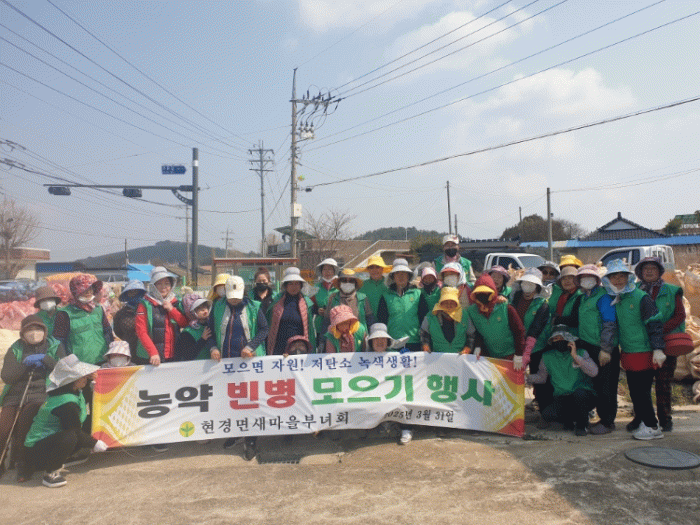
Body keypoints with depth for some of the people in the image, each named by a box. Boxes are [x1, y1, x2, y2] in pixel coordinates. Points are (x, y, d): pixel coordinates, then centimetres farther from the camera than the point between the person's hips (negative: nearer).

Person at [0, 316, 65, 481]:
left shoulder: (55, 346, 9)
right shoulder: (15, 349, 13)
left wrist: (45, 359, -11)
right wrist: (25, 363, -10)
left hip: (42, 393, -2)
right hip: (15, 395, 3)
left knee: (26, 415, -30)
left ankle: (20, 460, -13)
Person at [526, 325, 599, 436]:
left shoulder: (581, 353, 0)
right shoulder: (547, 356, 6)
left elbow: (594, 372, -14)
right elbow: (541, 377, 14)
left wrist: (576, 357, -20)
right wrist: (527, 377, -5)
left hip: (584, 395, -2)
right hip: (561, 399, 2)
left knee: (579, 393, -38)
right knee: (547, 414, -26)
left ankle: (582, 424, -7)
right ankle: (573, 420, 7)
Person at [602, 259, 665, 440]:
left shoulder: (641, 298, -11)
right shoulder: (616, 301, 10)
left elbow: (655, 324, -13)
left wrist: (658, 349, -19)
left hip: (644, 354, -7)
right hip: (627, 354, 7)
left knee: (641, 392, -2)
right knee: (635, 392, 13)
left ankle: (652, 427, 10)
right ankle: (643, 422, 26)